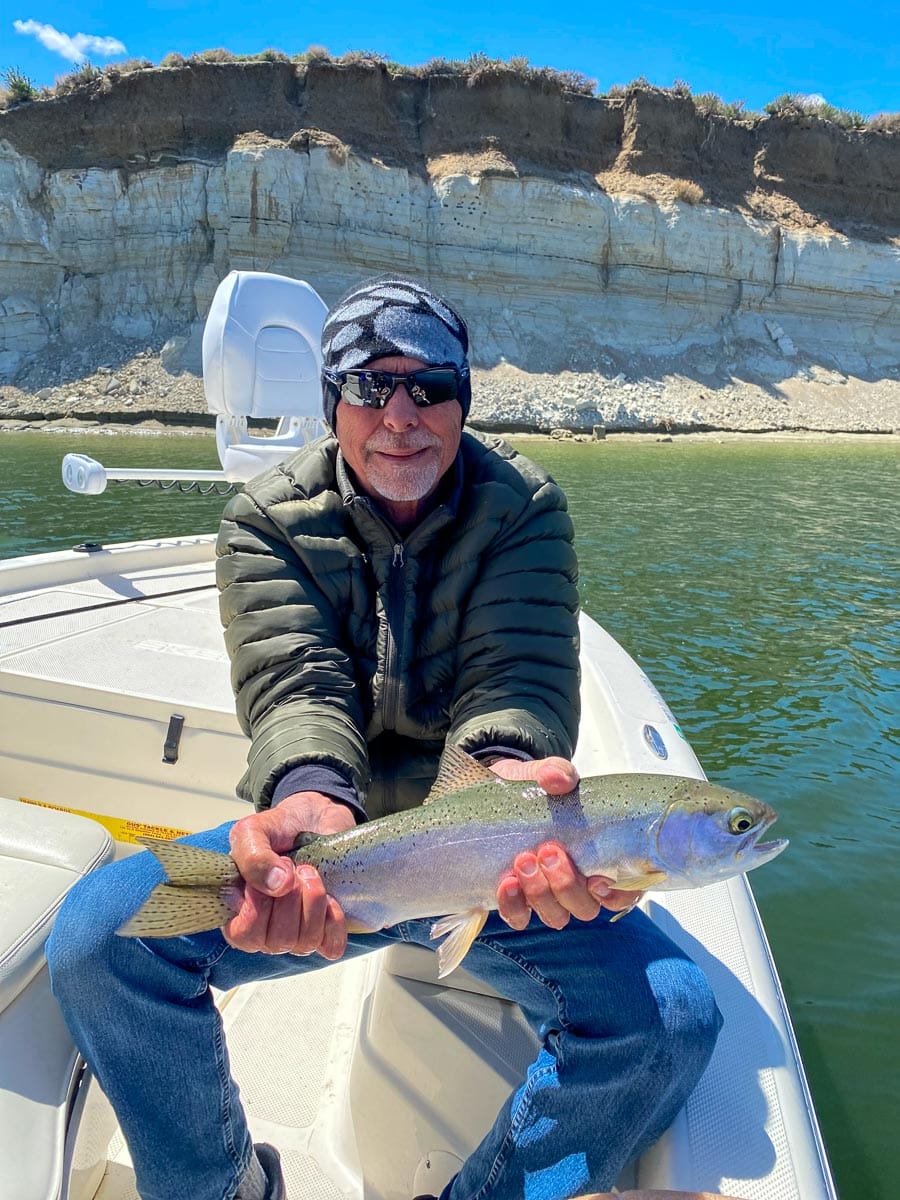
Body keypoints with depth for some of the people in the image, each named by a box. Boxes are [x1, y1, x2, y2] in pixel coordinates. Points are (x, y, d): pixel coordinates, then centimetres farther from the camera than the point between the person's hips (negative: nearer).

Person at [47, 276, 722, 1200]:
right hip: (328, 835, 1)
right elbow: (294, 681, -19)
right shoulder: (268, 521, -3)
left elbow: (518, 674, -17)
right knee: (97, 933, -20)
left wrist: (508, 770, -40)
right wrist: (311, 794, -41)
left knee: (669, 1018, -21)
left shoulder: (524, 508, -4)